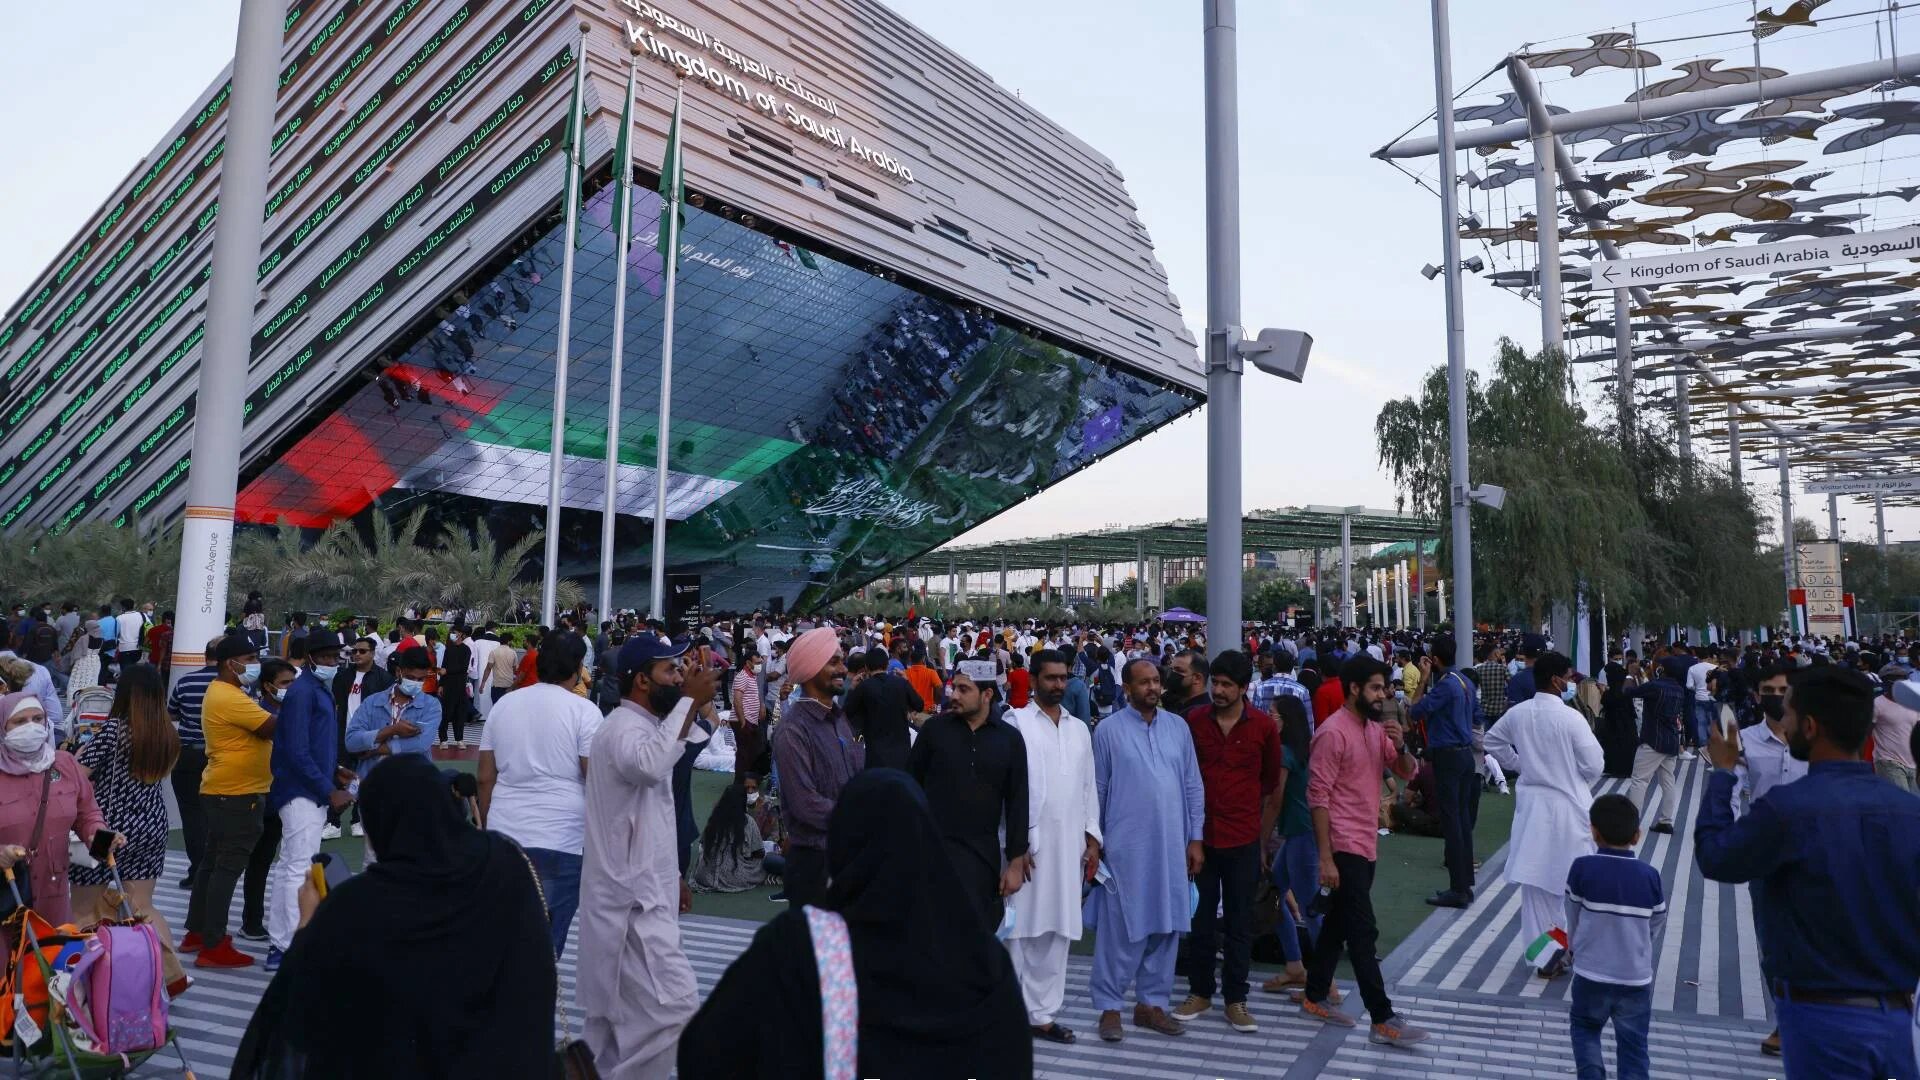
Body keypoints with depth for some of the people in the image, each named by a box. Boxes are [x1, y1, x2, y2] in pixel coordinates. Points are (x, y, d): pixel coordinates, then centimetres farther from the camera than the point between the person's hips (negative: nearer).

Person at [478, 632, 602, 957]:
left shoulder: (504, 704, 9)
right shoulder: (583, 710, -6)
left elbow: (485, 777, 12)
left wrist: (486, 826, 21)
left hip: (504, 834, 5)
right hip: (562, 838, -5)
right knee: (546, 938, 2)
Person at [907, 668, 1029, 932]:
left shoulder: (1010, 738, 2)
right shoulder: (935, 728, 0)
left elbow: (1018, 801, 4)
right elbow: (911, 785, 5)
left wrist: (1016, 861, 1)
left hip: (985, 853, 2)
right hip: (935, 847, -1)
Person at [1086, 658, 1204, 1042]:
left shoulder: (1178, 727, 6)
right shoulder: (1108, 730, -4)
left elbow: (1193, 786, 9)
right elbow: (1097, 790, 0)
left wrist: (1195, 838, 6)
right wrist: (1092, 842, 1)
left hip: (1171, 846, 4)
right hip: (1125, 846, -4)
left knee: (1165, 926, 10)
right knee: (1120, 927, 1)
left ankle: (1151, 1002, 23)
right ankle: (1110, 1006, 13)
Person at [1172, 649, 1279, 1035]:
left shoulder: (1264, 726, -4)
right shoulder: (1193, 721, -2)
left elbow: (1272, 788, 4)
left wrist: (1263, 841, 6)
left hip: (1243, 840, -1)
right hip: (1200, 837, 1)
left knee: (1240, 923, 9)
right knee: (1200, 919, 10)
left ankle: (1235, 999, 21)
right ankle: (1200, 992, 25)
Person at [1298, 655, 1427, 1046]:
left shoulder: (1376, 729, 10)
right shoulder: (1333, 732, -16)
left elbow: (1408, 773, 12)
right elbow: (1318, 796, -18)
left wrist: (1401, 744, -10)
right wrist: (1325, 857, -20)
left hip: (1366, 844, 9)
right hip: (1344, 846, -9)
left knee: (1338, 924, 16)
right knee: (1363, 932, -5)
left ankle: (1315, 998, 27)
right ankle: (1383, 1020, 1)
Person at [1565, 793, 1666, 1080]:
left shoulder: (1582, 868, -12)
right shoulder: (1650, 875, -7)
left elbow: (1574, 918, 1)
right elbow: (1657, 923, 6)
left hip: (1591, 973, -1)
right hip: (1637, 978, 1)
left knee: (1584, 1027, 20)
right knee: (1633, 1046, 12)